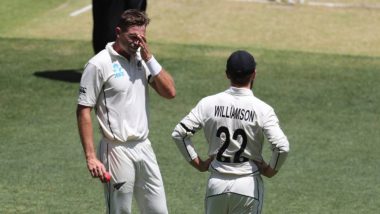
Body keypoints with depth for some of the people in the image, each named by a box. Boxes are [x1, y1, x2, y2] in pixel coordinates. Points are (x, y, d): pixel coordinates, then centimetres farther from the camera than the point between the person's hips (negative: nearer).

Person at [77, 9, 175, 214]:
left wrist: (149, 58, -5)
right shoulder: (99, 65, -10)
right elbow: (83, 111, -11)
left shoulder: (142, 59, 9)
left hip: (144, 148, 6)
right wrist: (91, 157, -17)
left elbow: (170, 92, 3)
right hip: (118, 150, -6)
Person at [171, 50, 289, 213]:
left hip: (216, 183, 2)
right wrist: (270, 170, -2)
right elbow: (282, 147, -20)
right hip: (248, 184, -2)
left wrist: (198, 163, 5)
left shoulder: (209, 103, -3)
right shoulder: (262, 109, -11)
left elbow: (179, 133, -5)